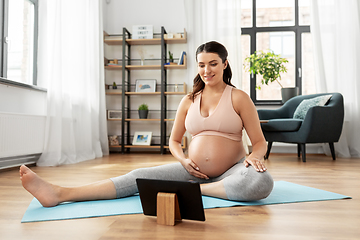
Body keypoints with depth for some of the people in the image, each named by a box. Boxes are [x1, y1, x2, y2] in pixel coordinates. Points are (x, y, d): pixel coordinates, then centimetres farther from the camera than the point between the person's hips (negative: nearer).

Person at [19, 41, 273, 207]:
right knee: (141, 176, -17)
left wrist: (254, 157, -25)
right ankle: (59, 194, -25)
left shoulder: (238, 97, -2)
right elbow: (174, 140, 12)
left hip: (231, 171, -2)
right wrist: (183, 159, -9)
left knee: (262, 181, -35)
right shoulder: (189, 100, 7)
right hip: (194, 170, 2)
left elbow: (259, 141, -1)